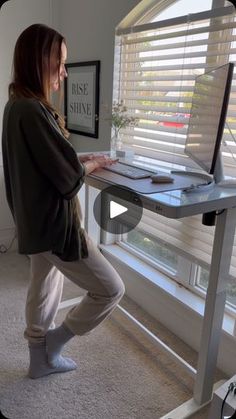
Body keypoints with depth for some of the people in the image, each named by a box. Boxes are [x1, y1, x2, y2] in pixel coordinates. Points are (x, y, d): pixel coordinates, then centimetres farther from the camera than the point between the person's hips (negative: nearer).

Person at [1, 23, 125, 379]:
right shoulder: (33, 111, -23)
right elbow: (69, 178, -21)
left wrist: (81, 160, 5)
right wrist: (94, 164, -3)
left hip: (36, 221, 10)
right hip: (54, 225, -10)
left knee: (44, 291, 22)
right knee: (111, 289, 3)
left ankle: (41, 360, 42)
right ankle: (51, 344, 20)